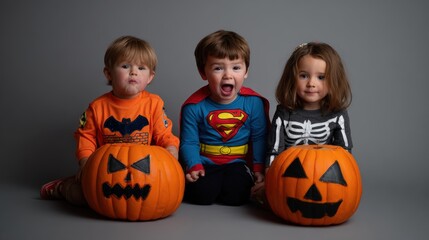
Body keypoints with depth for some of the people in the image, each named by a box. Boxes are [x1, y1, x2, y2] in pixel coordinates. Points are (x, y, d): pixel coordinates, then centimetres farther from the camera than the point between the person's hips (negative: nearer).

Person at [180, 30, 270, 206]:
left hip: (238, 163, 1)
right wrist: (194, 166, -18)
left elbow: (259, 138, 3)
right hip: (205, 163, 0)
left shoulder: (254, 102, -4)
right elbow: (189, 142, -4)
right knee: (202, 193, -25)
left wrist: (259, 168, -4)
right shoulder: (194, 106, -8)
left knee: (235, 194, -26)